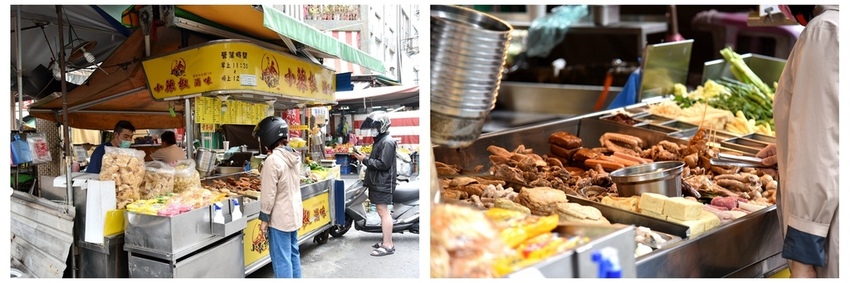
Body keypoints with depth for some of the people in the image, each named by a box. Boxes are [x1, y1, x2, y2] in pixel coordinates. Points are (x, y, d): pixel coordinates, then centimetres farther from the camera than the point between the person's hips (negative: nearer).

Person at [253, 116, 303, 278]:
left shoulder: (272, 160, -20)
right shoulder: (293, 156, 5)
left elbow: (269, 194, -19)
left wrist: (264, 218, -10)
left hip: (280, 217, -9)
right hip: (294, 213, 9)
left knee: (281, 260, -1)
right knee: (293, 254, 17)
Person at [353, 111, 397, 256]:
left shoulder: (387, 142, -15)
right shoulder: (380, 140, 18)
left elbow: (383, 164, -22)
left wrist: (365, 160, -17)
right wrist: (365, 158, 9)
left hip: (382, 183, -11)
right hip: (377, 183, 11)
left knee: (383, 212, -10)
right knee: (382, 212, 14)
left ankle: (388, 245, -9)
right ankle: (386, 240, 21)